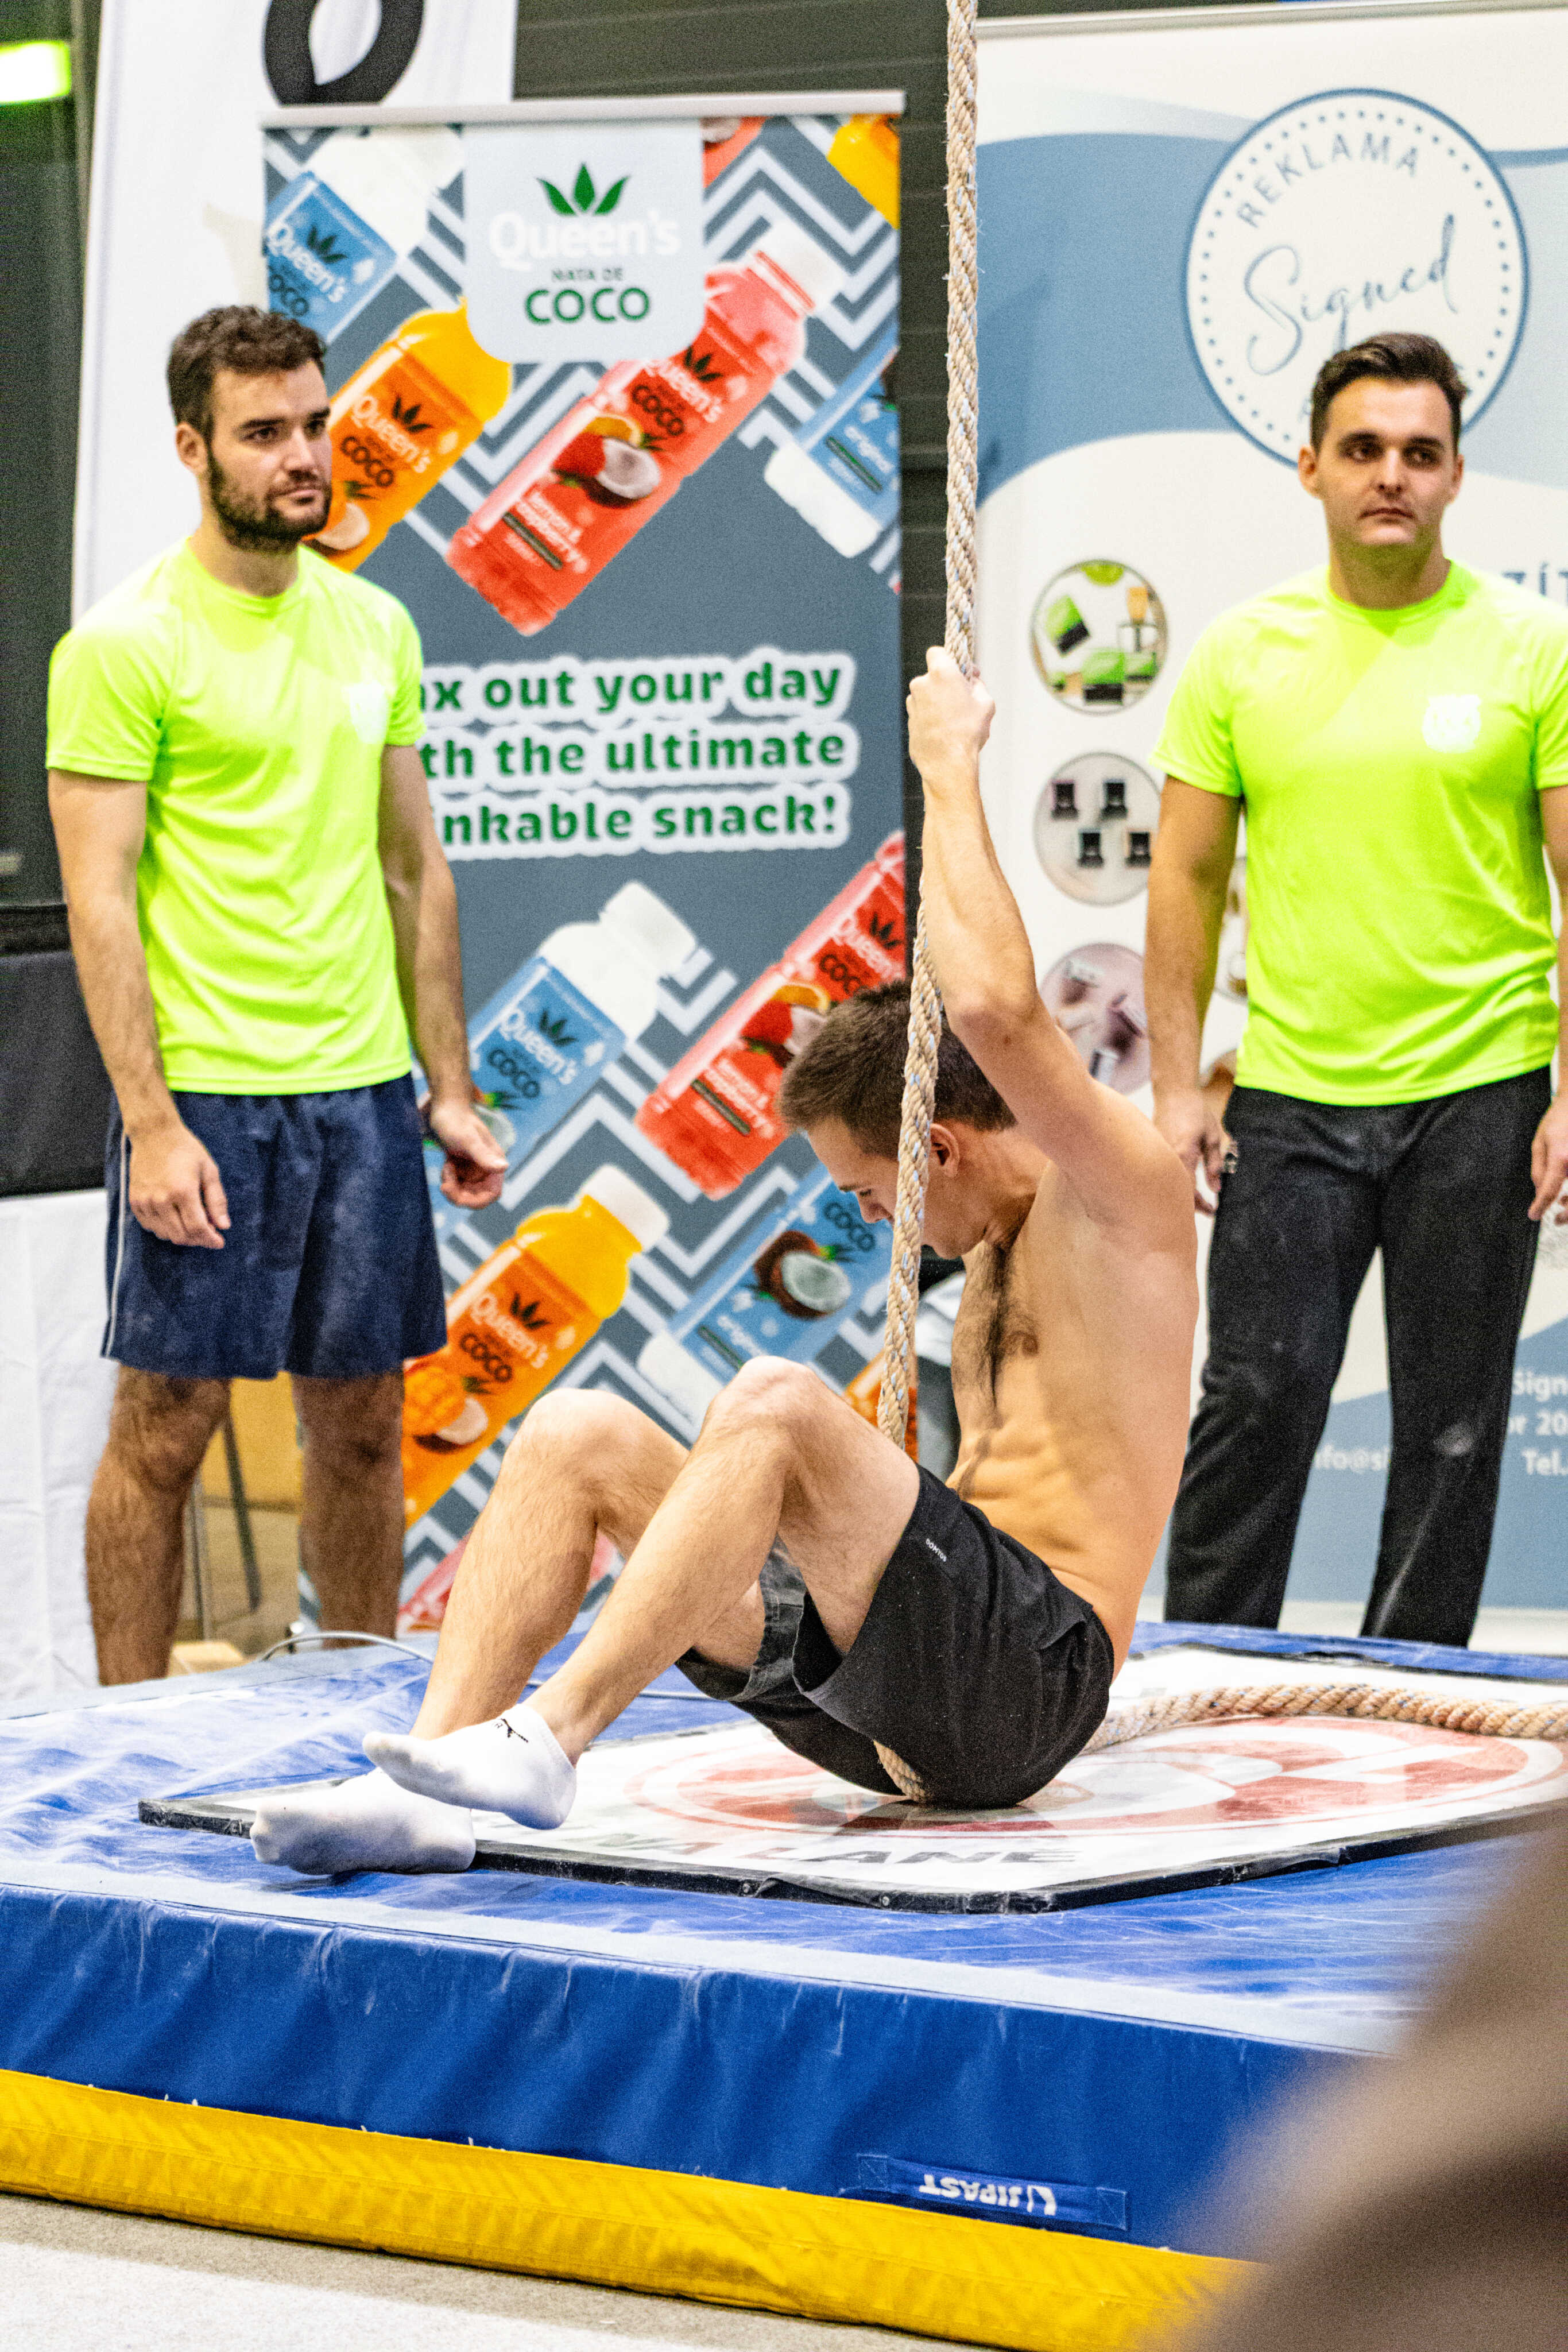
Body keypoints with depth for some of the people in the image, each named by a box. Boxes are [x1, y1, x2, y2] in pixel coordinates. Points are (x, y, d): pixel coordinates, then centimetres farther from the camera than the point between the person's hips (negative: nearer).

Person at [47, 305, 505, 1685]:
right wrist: (151, 1122, -17)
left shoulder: (375, 627, 11)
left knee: (362, 1418, 11)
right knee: (167, 1422, 0)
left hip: (363, 1085, 6)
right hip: (205, 1092, -5)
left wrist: (449, 1089, 12)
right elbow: (100, 898, -11)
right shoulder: (125, 643, -7)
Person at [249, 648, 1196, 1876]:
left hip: (1026, 1672, -9)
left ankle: (546, 1744, -36)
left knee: (776, 1400, -32)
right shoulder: (1004, 1249, 26)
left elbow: (993, 1008, -22)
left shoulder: (1124, 1197, -2)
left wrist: (951, 768, -12)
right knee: (577, 1435, -4)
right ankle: (430, 1787, -21)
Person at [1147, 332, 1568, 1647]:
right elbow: (1188, 875, 8)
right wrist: (1178, 1084, 1)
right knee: (1254, 1402, -1)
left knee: (1452, 1427, 5)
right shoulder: (1242, 651, 4)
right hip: (1291, 1090, 1)